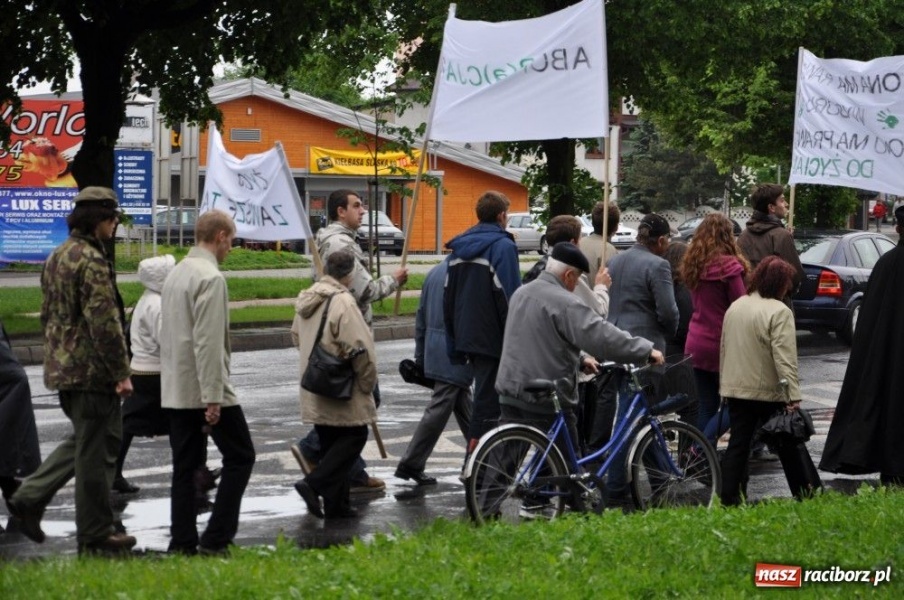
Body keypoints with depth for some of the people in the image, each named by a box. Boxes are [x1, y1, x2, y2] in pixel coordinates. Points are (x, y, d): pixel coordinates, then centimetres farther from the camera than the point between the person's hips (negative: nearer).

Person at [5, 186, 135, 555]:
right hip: (91, 369, -10)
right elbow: (104, 321, -21)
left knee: (85, 439, 21)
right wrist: (122, 372, -17)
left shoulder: (57, 257, 13)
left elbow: (48, 314, 20)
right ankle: (95, 535, 6)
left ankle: (29, 498, 13)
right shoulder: (91, 261, -18)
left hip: (62, 367, 10)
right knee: (94, 450, -1)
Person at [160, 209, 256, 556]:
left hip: (175, 390, 9)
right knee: (239, 457, 1)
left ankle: (182, 543, 7)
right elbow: (208, 342, -21)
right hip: (203, 387, -9)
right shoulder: (210, 278, -15)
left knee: (185, 465, 9)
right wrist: (213, 398, -21)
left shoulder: (176, 273, 14)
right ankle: (215, 538, -5)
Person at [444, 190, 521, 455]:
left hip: (467, 337, 8)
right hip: (493, 339, -8)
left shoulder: (459, 248, 12)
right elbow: (508, 297, -18)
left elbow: (448, 297, 15)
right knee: (487, 403, -4)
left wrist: (454, 343, 19)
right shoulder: (502, 246, -13)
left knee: (484, 396, 19)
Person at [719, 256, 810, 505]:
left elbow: (724, 348, 16)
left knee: (738, 445, 7)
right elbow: (784, 357, -20)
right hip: (768, 392, -6)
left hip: (735, 389, 6)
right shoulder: (779, 312, -14)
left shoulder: (735, 307, 9)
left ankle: (729, 501, 3)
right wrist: (793, 396, -21)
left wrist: (724, 383, 25)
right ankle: (805, 496, 14)